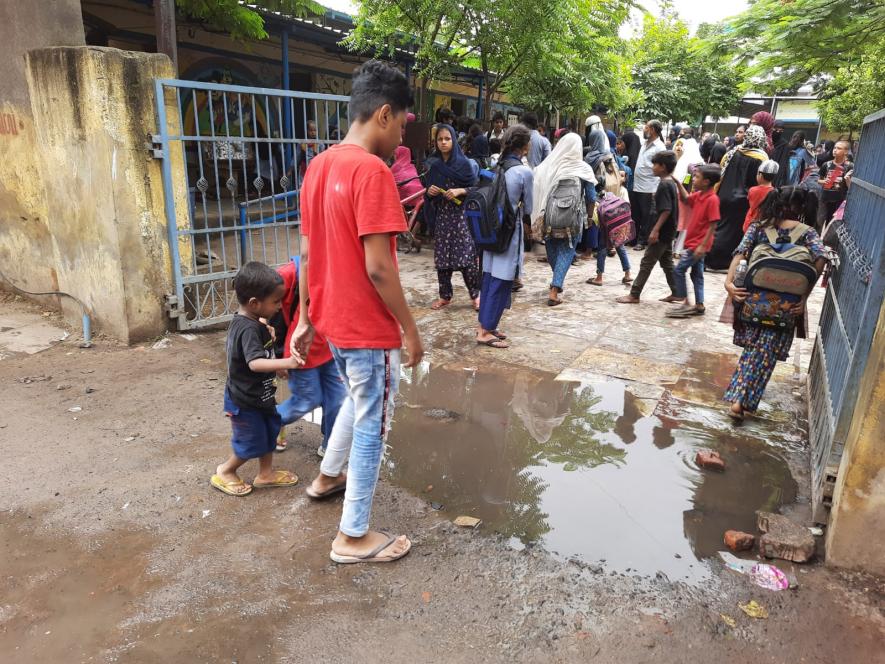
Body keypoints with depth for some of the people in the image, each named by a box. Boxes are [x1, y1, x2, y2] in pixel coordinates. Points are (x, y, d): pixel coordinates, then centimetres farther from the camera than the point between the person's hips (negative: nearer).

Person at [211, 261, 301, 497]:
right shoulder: (249, 329, -30)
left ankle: (266, 473, 36)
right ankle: (225, 472, 31)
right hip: (246, 401, -9)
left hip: (258, 396, 9)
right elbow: (255, 363, -44)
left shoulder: (244, 320, 0)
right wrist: (285, 363, -55)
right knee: (252, 444, 8)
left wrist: (265, 328, 22)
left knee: (269, 432, 20)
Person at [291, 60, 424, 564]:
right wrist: (410, 328, -13)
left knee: (358, 399, 30)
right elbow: (377, 267, -24)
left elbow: (308, 254, 10)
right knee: (372, 425, 6)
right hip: (368, 325, -9)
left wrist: (306, 319, 16)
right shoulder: (372, 171, -20)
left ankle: (329, 475, 48)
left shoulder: (320, 166, 7)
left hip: (333, 318, 9)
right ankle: (354, 536, 20)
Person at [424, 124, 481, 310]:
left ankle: (475, 294, 9)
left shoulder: (464, 164, -2)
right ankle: (445, 296, 16)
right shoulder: (433, 165, 9)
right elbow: (428, 195, 15)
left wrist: (460, 191, -18)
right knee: (441, 257, 5)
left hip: (461, 215, -4)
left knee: (466, 256, -5)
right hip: (441, 216, 4)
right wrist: (429, 192, -7)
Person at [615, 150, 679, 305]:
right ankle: (676, 293, 21)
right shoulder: (671, 183, 11)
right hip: (668, 230, 10)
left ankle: (634, 295, 0)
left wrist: (655, 230, -24)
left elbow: (666, 210, -24)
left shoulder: (664, 185, -18)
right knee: (667, 262, 16)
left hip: (662, 231, -10)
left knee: (646, 263, -5)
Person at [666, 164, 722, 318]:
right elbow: (685, 199, 25)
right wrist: (677, 182, 11)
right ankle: (699, 305, 19)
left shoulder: (712, 199, -20)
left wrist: (702, 245, -24)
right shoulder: (698, 195, 5)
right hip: (694, 242, 9)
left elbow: (713, 226, -21)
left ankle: (685, 303, 0)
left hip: (698, 244, -9)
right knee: (696, 274, 13)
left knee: (678, 270, -6)